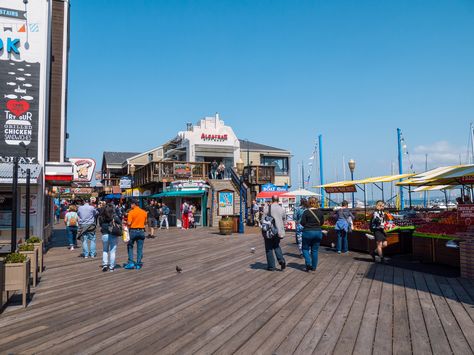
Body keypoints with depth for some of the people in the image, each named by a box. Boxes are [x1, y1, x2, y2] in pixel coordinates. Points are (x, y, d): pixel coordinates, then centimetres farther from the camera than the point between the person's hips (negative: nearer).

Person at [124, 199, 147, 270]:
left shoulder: (131, 212, -11)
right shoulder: (144, 212, 4)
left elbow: (129, 223, -15)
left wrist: (126, 222, 6)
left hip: (133, 231, -3)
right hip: (141, 231, 4)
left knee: (130, 247, 13)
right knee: (140, 248, 7)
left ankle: (131, 262, 8)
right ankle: (138, 264, 10)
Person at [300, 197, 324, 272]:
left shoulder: (306, 212, -14)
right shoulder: (320, 212, -1)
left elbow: (302, 223, -12)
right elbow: (322, 222, 7)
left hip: (308, 232, -4)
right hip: (318, 232, 4)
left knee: (305, 248, 12)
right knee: (315, 250, 12)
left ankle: (308, 263, -4)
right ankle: (314, 267, 17)